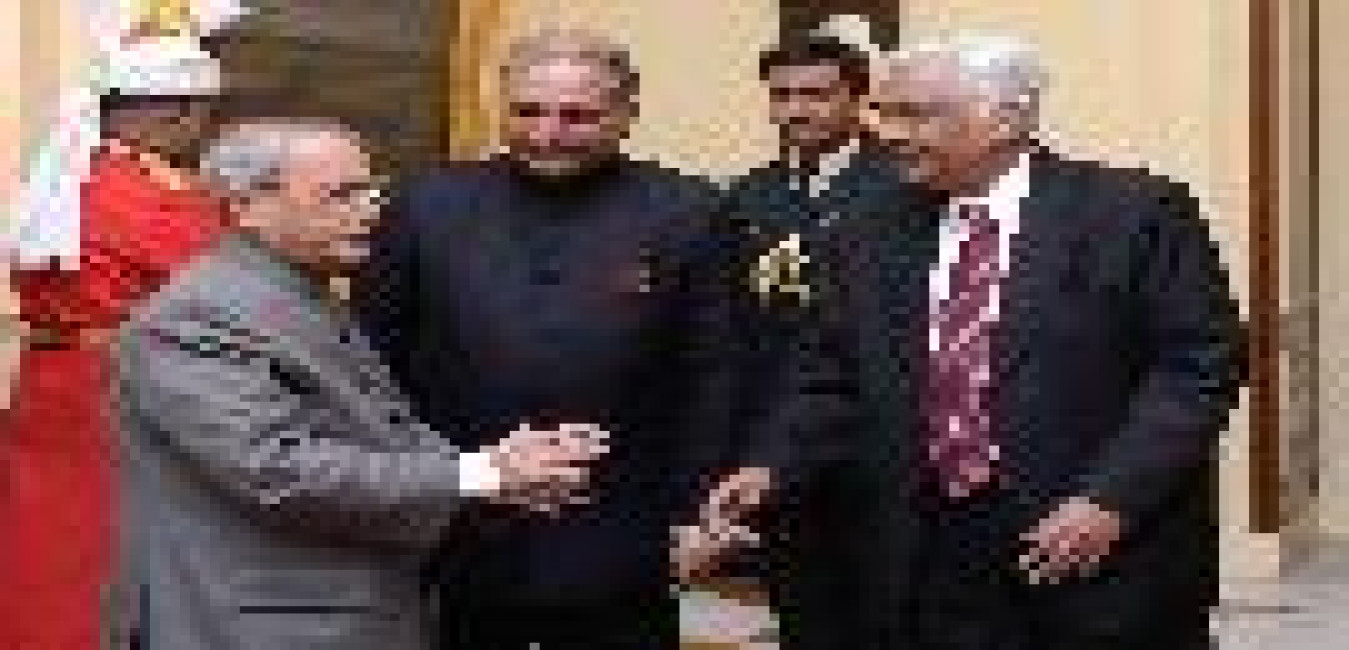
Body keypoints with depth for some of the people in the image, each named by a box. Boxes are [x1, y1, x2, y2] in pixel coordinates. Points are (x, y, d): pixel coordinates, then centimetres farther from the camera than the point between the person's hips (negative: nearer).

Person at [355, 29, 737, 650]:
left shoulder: (684, 214, -2)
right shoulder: (428, 206, 2)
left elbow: (712, 382, 0)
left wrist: (693, 515, -4)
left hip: (615, 566, -1)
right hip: (449, 552, 1)